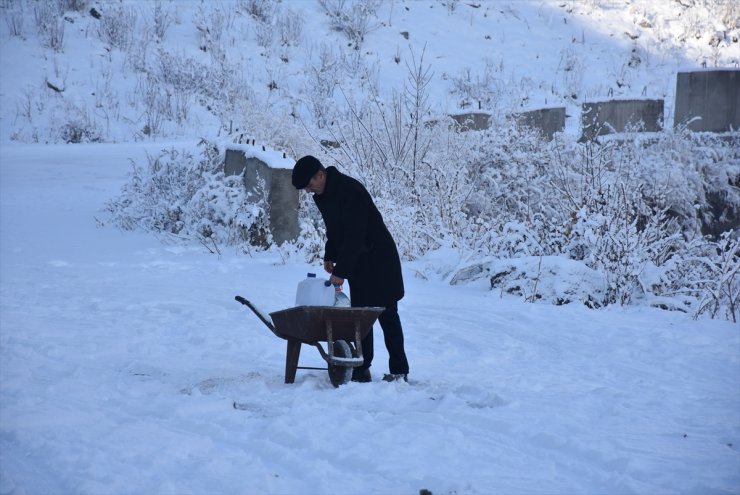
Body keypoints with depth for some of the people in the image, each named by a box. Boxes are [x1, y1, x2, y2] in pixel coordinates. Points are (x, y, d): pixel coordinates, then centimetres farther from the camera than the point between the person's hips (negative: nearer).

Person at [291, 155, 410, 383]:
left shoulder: (350, 191, -25)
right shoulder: (323, 194, 5)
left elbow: (354, 235, -28)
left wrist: (341, 271, -28)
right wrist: (330, 256, 8)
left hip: (378, 259, -9)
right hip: (357, 262, 9)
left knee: (386, 313, -5)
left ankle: (399, 370, -1)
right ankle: (362, 368, 10)